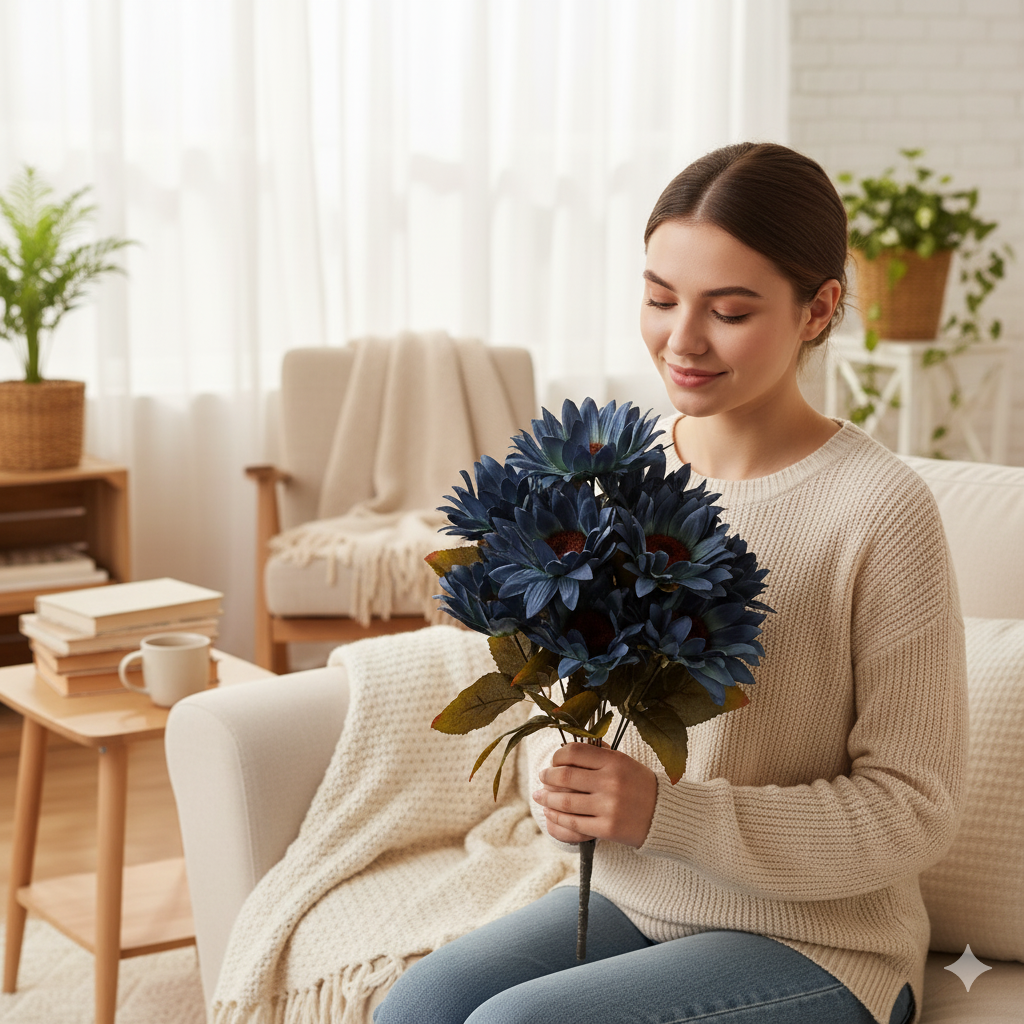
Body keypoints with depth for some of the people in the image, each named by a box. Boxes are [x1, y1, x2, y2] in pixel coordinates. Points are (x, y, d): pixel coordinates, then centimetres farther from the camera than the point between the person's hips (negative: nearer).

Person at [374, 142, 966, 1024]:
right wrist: (560, 778, -11)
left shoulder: (882, 511, -18)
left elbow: (915, 811, -16)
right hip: (627, 897, 5)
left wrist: (666, 811, -25)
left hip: (815, 943, -5)